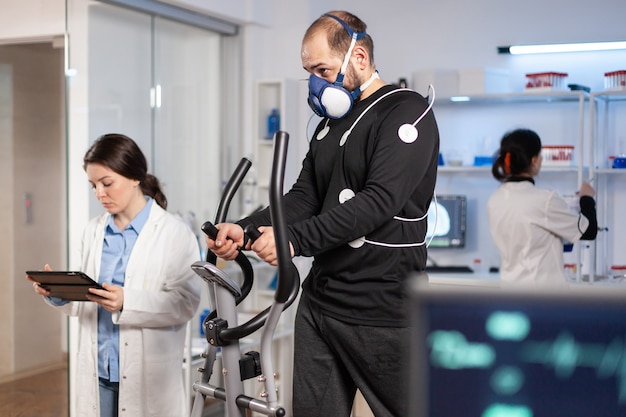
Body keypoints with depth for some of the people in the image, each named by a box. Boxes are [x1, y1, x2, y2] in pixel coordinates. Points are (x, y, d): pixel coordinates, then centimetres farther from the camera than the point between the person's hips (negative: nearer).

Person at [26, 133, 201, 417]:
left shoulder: (174, 233, -7)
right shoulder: (93, 231, 9)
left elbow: (186, 303, -14)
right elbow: (87, 302, 13)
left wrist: (127, 302, -26)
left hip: (149, 375, -4)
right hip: (97, 372, 4)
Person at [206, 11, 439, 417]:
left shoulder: (407, 113, -10)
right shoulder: (330, 124, 16)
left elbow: (380, 200, -22)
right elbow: (304, 197, 11)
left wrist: (294, 239, -27)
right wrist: (245, 229, -7)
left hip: (382, 312, -8)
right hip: (319, 302, 8)